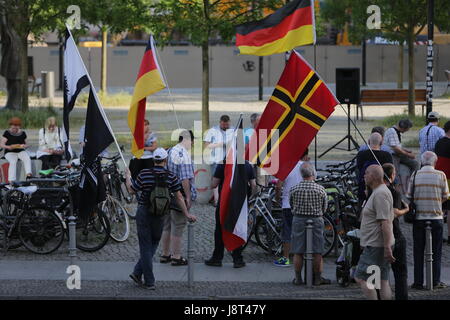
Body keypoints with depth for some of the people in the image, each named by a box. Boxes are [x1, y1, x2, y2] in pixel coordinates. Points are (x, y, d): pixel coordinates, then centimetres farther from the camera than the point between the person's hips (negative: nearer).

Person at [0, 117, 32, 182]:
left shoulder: (22, 133, 10)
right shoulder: (7, 133, 0)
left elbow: (26, 144, 15)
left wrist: (24, 146, -11)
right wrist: (8, 147, -25)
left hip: (21, 152, 3)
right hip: (10, 153, -3)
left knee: (27, 158, -30)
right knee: (13, 162, -35)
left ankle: (28, 174, -43)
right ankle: (11, 180, -43)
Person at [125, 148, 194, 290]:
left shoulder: (144, 174, -9)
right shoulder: (171, 176, -5)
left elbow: (132, 190, 0)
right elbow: (179, 197, -2)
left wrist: (128, 177, 18)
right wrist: (187, 214, 6)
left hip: (144, 213, -1)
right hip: (160, 215, 1)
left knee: (146, 247, 5)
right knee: (153, 245, 19)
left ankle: (149, 282, 6)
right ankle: (138, 272, 13)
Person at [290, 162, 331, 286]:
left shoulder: (294, 189, -6)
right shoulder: (321, 189, -7)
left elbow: (291, 206, 6)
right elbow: (324, 208, 3)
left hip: (298, 220, 1)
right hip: (316, 221, -1)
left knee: (298, 252, 7)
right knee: (317, 252, 7)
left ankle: (298, 278, 12)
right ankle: (317, 278, 13)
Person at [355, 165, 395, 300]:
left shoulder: (380, 194, -16)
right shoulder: (380, 192, 18)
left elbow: (385, 222, -23)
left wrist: (387, 247, -26)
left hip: (375, 246, -11)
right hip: (380, 245, 11)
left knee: (360, 277, -9)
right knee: (383, 280, 8)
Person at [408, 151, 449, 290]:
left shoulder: (415, 175, -2)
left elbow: (409, 196, 0)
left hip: (419, 218, 1)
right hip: (436, 218, -1)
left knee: (418, 252, 7)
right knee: (436, 252, 9)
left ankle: (418, 282, 6)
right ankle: (435, 281, 9)